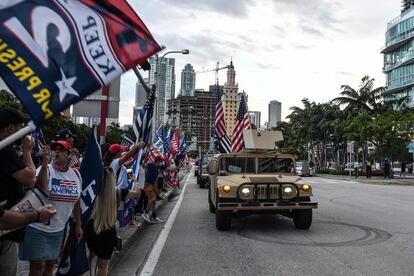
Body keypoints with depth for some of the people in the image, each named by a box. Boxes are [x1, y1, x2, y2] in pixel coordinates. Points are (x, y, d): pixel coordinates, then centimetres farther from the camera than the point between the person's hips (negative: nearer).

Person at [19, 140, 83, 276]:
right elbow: (40, 186, -37)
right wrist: (45, 161, -47)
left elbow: (76, 201, 8)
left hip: (58, 229, 5)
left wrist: (78, 225, 11)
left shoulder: (76, 174, -1)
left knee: (50, 265, 16)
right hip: (37, 227, -4)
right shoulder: (46, 169, -14)